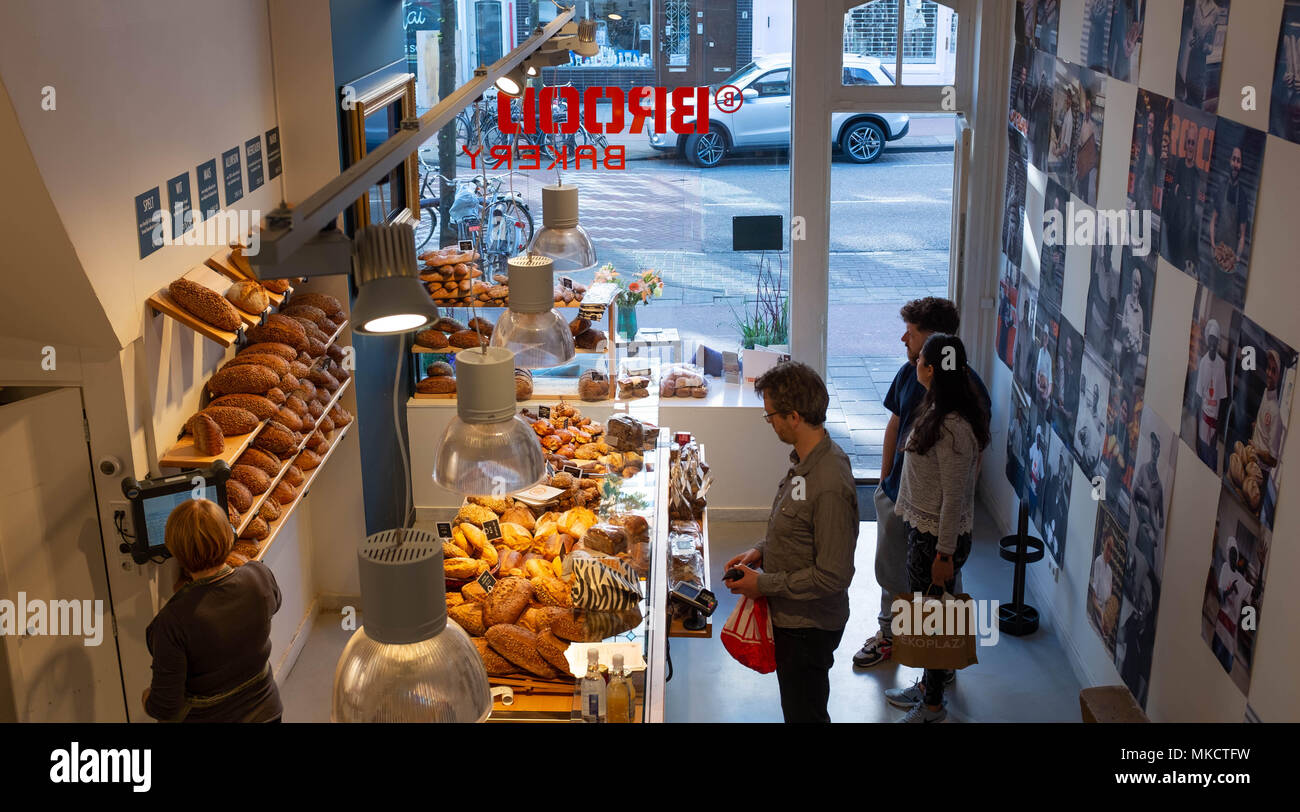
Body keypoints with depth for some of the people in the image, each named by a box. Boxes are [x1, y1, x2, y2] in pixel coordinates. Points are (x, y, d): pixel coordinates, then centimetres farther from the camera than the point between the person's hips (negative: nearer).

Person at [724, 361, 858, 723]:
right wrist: (761, 551, 1)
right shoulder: (805, 460, 0)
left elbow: (833, 576, -28)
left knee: (804, 712, 10)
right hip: (790, 617, 9)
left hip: (808, 628, -9)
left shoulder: (830, 485, -31)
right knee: (797, 707, 26)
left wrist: (765, 584, -19)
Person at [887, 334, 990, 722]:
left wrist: (944, 554, -19)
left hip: (938, 537, -10)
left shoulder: (953, 428, -27)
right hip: (921, 528, 10)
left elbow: (954, 497, -24)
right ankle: (928, 684, 40)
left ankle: (933, 706, 22)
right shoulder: (936, 410, 3)